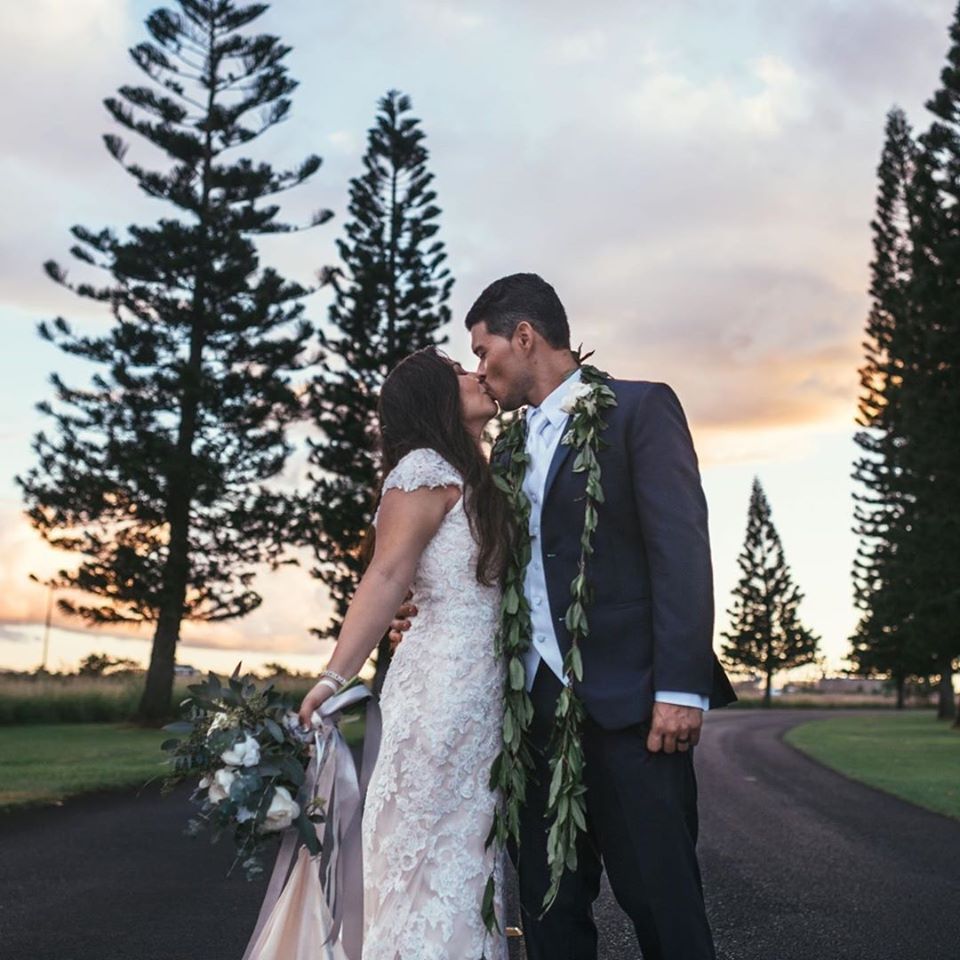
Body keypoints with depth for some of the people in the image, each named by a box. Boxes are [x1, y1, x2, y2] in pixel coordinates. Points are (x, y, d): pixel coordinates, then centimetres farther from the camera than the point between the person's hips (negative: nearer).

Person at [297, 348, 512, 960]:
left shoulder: (475, 478, 20)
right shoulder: (427, 467, -7)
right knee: (432, 852, -3)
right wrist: (336, 676, -21)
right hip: (445, 685, -8)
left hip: (484, 692, 8)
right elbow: (387, 576, -15)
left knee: (469, 853, 12)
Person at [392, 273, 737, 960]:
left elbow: (681, 547, -9)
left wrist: (681, 686, -17)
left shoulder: (640, 407, 0)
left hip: (628, 700, -6)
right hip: (540, 700, 7)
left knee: (661, 900, -3)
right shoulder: (515, 446, 21)